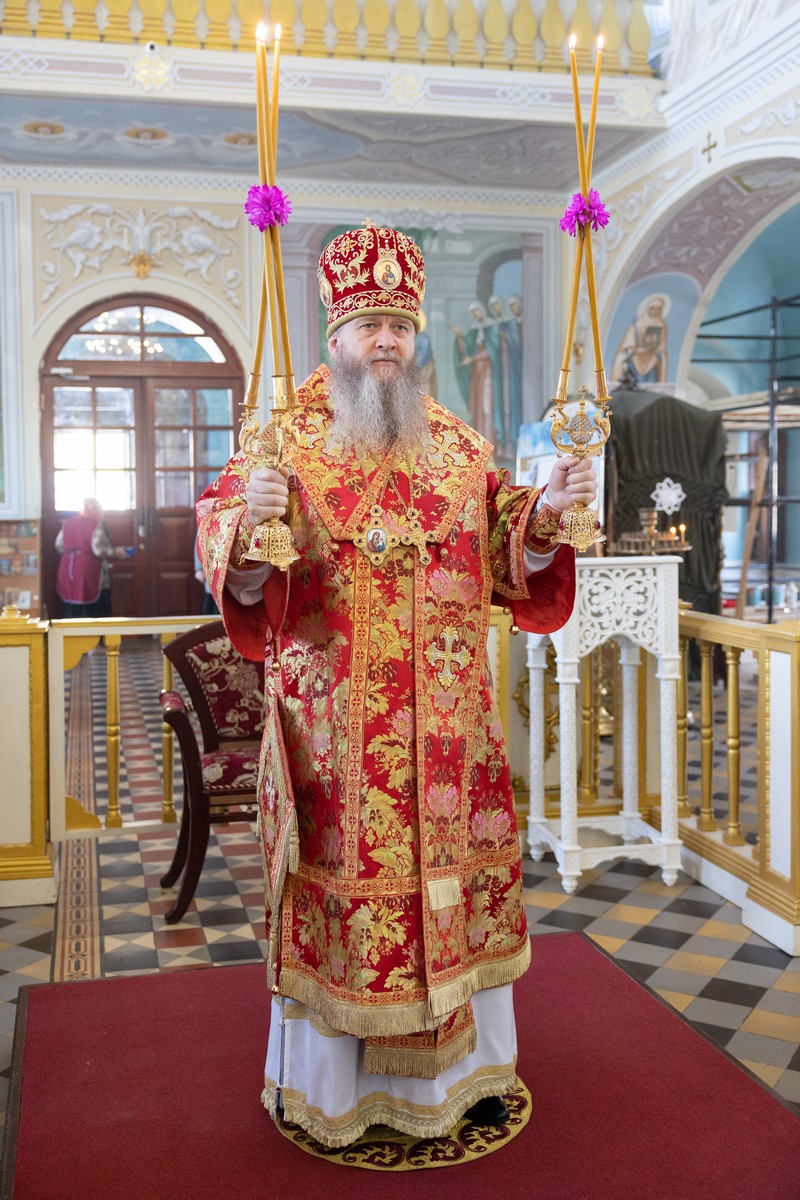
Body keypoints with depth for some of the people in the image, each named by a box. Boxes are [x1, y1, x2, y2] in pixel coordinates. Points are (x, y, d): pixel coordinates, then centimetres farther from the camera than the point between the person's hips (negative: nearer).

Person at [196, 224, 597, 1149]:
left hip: (444, 721, 3)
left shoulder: (459, 447, 9)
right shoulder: (286, 441, 0)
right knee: (339, 878, 4)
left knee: (452, 878, 11)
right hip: (330, 718, -3)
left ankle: (460, 1064, 31)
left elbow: (508, 566, 7)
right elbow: (222, 540, -9)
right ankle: (329, 1078, 25)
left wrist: (546, 514, -11)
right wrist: (250, 531, -30)